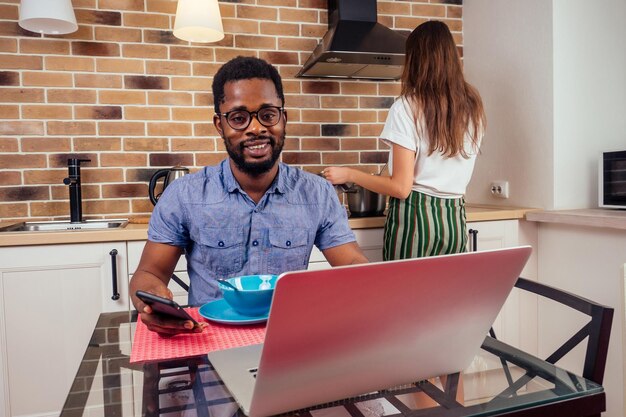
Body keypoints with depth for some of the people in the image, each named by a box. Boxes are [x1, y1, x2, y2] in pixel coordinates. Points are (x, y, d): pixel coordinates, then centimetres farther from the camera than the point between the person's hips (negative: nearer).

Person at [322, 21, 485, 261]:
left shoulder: (407, 107, -10)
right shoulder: (473, 106, 6)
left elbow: (401, 187, -13)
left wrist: (348, 174, -2)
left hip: (415, 217, -5)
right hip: (456, 220, 5)